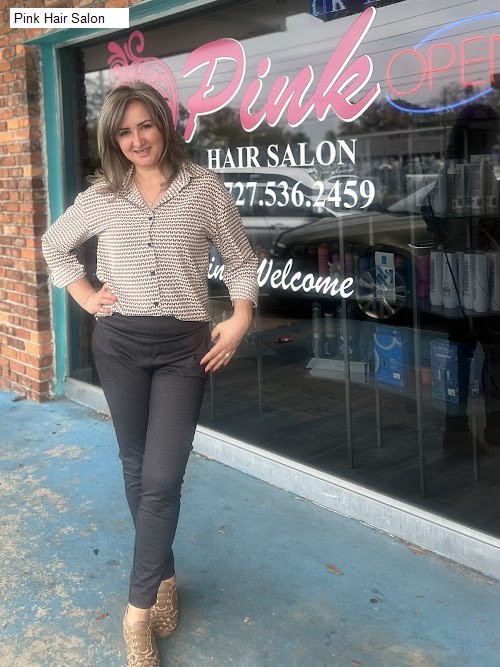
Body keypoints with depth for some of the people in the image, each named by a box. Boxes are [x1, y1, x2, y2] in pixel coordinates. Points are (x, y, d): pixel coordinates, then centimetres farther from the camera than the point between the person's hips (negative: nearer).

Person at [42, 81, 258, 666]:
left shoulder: (204, 188, -1)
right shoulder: (102, 196, 5)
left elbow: (240, 259, 6)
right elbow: (54, 245, 19)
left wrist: (241, 318, -7)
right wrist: (86, 297, 7)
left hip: (184, 345, -2)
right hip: (119, 342, 3)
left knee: (162, 478, -6)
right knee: (136, 468, 12)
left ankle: (141, 607, 7)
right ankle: (163, 578, 31)